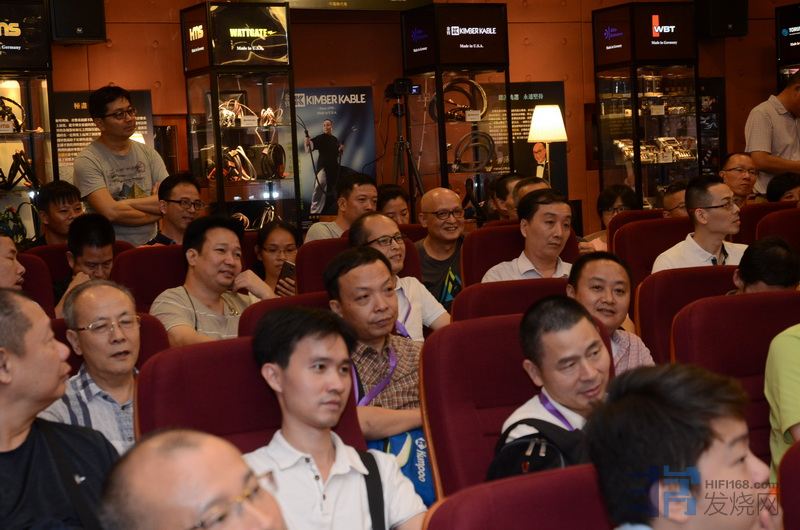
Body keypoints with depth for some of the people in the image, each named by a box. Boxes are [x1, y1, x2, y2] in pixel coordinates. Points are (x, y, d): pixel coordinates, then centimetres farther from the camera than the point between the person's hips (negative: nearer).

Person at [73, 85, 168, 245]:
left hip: (150, 246, 4)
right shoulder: (87, 160, -4)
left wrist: (127, 203, -9)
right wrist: (155, 207, -4)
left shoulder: (148, 153, 10)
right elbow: (111, 212, -16)